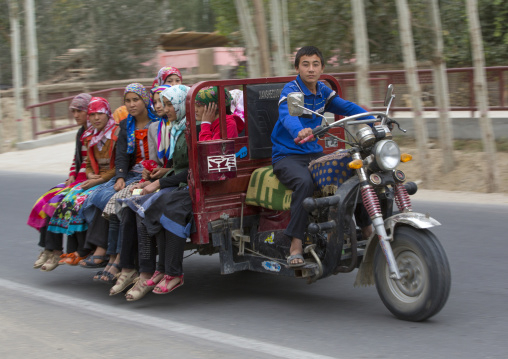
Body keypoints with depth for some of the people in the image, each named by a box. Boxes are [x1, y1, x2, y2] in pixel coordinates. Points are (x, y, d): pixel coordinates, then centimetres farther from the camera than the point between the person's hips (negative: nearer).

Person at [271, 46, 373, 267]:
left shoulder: (322, 91, 10)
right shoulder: (291, 90, -12)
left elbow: (347, 107, 4)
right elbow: (287, 115, -32)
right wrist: (298, 131, -55)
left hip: (315, 154, 7)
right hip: (287, 156, -7)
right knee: (304, 182, -37)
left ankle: (367, 229, 7)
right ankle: (296, 246, -34)